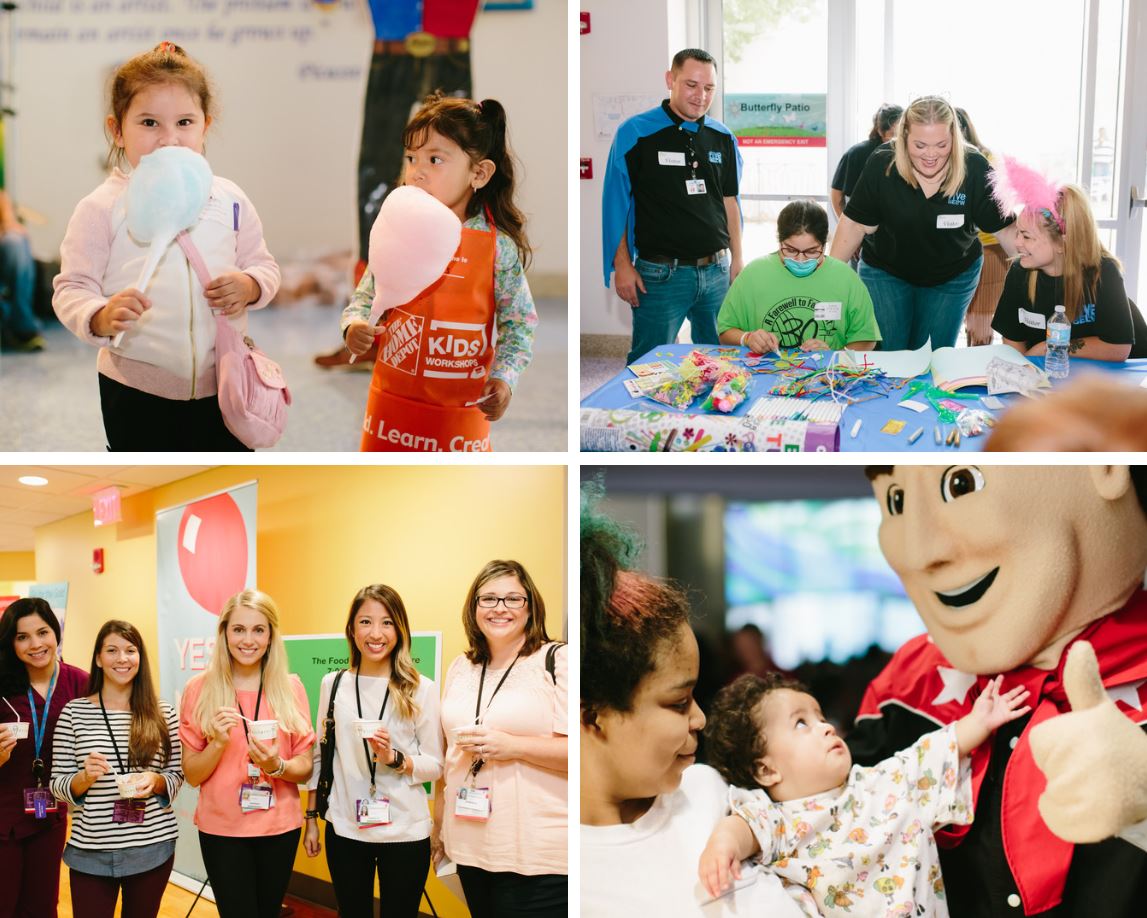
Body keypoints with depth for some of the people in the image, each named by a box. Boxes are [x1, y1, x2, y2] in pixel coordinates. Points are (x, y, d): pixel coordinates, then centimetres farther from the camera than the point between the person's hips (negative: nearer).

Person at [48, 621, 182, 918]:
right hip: (91, 850, -1)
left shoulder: (163, 713, 1)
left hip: (153, 846, 1)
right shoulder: (74, 712, -2)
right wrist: (85, 776, -19)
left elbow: (177, 776, 8)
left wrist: (155, 780, -13)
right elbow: (57, 785, 0)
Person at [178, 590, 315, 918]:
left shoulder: (291, 688, -3)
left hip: (280, 829, 2)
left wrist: (276, 766, -19)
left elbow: (305, 768, 1)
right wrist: (219, 742, -22)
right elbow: (192, 775, -4)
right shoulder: (200, 689, -7)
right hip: (222, 830, -2)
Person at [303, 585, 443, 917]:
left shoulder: (422, 690, -5)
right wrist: (311, 818, 11)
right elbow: (320, 755, 11)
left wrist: (395, 759, -19)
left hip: (405, 833, -2)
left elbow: (436, 765, -2)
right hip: (344, 831, 2)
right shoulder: (333, 684, 3)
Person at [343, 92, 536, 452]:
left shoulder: (500, 246, -8)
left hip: (461, 409, -2)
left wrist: (504, 377, -16)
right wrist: (354, 326, -13)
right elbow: (365, 298, 8)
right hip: (392, 400, 2)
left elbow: (519, 324, -3)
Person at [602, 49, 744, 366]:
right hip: (660, 273, -5)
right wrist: (622, 265, -9)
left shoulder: (723, 138, 9)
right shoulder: (635, 132, -6)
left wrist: (736, 258, 12)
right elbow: (616, 203, -4)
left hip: (717, 270, 5)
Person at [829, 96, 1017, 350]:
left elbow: (1004, 228, -15)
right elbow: (856, 224, -13)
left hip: (953, 277, 1)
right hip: (885, 272, -1)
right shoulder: (882, 165, -21)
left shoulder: (975, 169, -21)